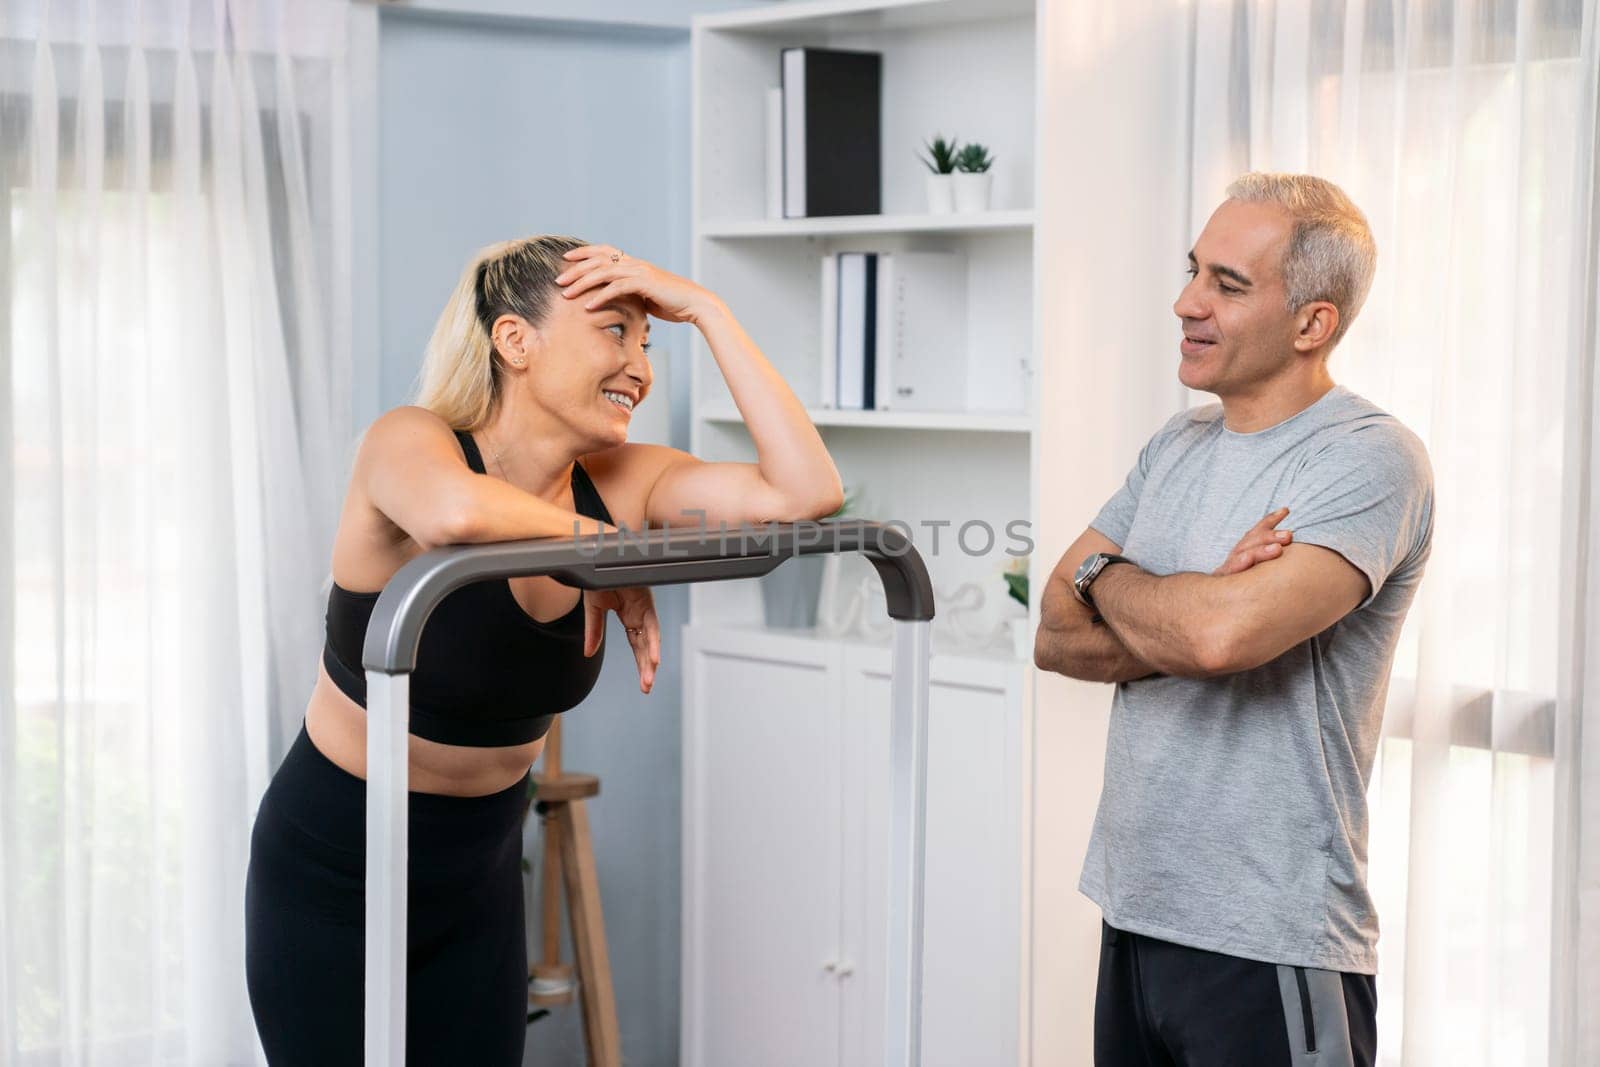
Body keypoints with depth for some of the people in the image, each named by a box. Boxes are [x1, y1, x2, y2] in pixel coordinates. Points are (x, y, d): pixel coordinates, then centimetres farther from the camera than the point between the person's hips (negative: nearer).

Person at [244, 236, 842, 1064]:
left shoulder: (619, 484, -7)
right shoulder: (409, 443, -21)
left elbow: (805, 491, -20)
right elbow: (455, 512, -46)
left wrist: (703, 309, -18)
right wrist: (601, 549, -29)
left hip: (478, 872, 5)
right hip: (333, 871, -5)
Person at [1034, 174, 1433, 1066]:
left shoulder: (1369, 460, -14)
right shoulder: (1178, 446, 10)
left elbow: (1222, 633, -29)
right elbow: (1056, 634, 4)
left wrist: (1105, 576, -8)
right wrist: (1188, 616, -15)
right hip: (1135, 914, 7)